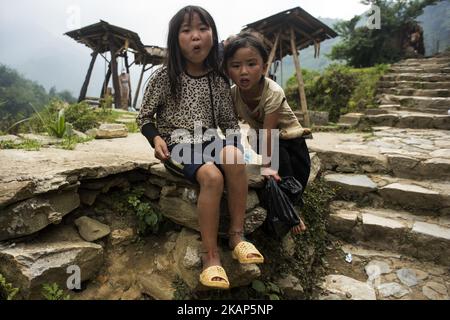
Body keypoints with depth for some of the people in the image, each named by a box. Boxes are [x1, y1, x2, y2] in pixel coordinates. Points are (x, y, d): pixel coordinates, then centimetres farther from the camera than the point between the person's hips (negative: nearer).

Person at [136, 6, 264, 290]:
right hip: (177, 146, -3)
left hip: (209, 142, 3)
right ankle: (210, 254, -22)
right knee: (211, 175, -33)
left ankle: (237, 235, -19)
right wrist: (156, 138, -16)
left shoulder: (218, 80, 6)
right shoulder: (165, 76, -3)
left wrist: (236, 144, -9)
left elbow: (229, 120, 10)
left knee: (234, 158, -32)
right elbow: (145, 117, 3)